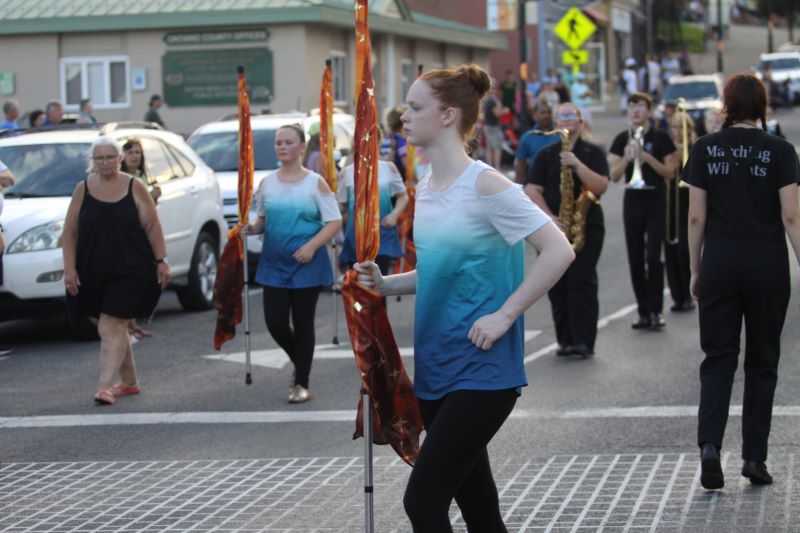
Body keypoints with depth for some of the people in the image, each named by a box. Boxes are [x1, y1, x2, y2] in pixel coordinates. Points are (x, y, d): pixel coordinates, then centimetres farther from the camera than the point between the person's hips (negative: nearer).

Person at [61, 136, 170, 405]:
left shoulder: (134, 187, 0)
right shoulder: (83, 190, 5)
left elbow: (152, 227, 1)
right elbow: (69, 232, 5)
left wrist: (161, 261, -5)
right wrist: (69, 269, -2)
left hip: (129, 271, -3)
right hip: (93, 275, 3)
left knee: (112, 327, -12)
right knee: (114, 329, 11)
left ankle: (105, 386, -16)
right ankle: (129, 382, 25)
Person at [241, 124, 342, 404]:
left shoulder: (315, 183, -4)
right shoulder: (267, 183, 7)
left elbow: (334, 222, -6)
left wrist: (311, 246, -19)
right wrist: (252, 228, -6)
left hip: (307, 264, -3)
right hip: (274, 264, 4)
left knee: (303, 323, 1)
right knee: (275, 321, 0)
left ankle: (301, 383, 12)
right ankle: (299, 364, 28)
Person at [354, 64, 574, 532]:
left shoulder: (484, 185, -14)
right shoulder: (425, 187, 10)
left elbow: (559, 251, -17)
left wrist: (505, 315, -19)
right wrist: (387, 285, 3)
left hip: (481, 369, -8)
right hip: (436, 366, 8)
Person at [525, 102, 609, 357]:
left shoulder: (593, 153, 6)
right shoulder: (546, 154, 11)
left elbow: (601, 186, -8)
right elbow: (532, 190, 2)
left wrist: (577, 165, -18)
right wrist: (550, 217, -11)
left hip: (587, 227, -3)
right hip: (553, 229, 3)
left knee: (582, 281, -11)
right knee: (557, 285, 2)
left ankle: (584, 342, -11)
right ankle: (565, 340, 9)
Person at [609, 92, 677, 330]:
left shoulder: (660, 138, -2)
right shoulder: (622, 139, 7)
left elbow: (670, 172, -5)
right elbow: (614, 176, 3)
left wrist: (647, 157, -16)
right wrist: (626, 158, -14)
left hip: (655, 202, -3)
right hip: (632, 202, 3)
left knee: (653, 257, -11)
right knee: (635, 260, 4)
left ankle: (655, 310, -4)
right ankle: (643, 311, 11)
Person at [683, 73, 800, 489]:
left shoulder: (705, 149, -1)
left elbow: (696, 216, 0)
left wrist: (695, 269, 9)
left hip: (719, 264, 1)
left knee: (718, 357, 6)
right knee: (762, 361, 10)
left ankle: (709, 444, -14)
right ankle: (754, 457, 11)